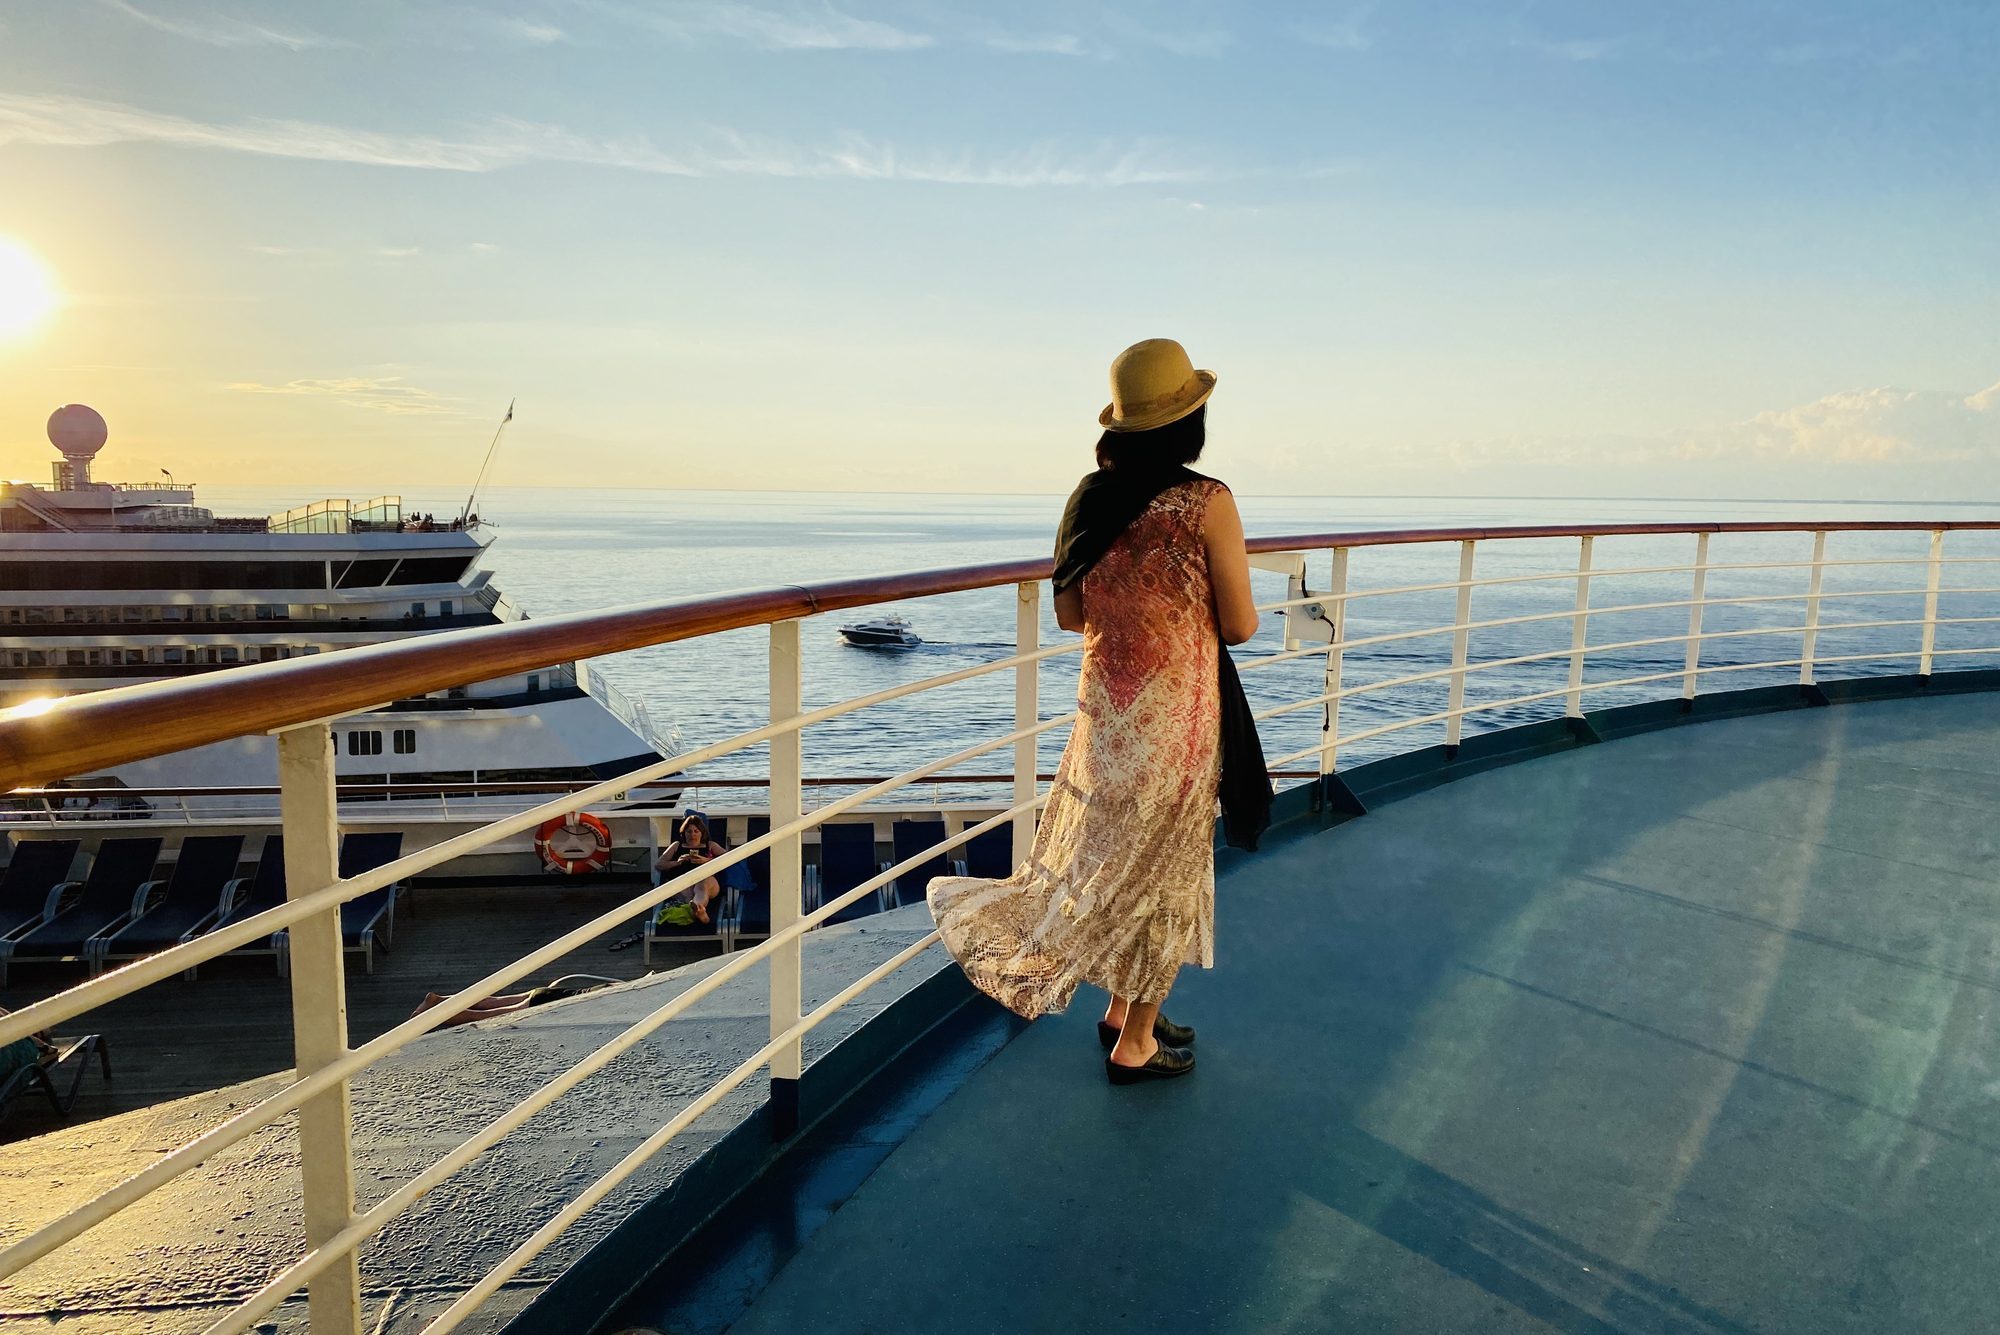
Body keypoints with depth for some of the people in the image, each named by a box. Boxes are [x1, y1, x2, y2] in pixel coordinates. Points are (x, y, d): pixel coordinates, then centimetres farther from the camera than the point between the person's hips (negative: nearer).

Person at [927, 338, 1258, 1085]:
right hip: (1174, 714, -5)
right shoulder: (1208, 503, -16)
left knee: (1113, 860, 20)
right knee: (1165, 870, 10)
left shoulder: (1091, 498, 0)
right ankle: (1136, 1044, 23)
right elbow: (1239, 626, -11)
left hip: (1103, 707, 5)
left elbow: (1070, 616, 6)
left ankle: (1120, 1010, 34)